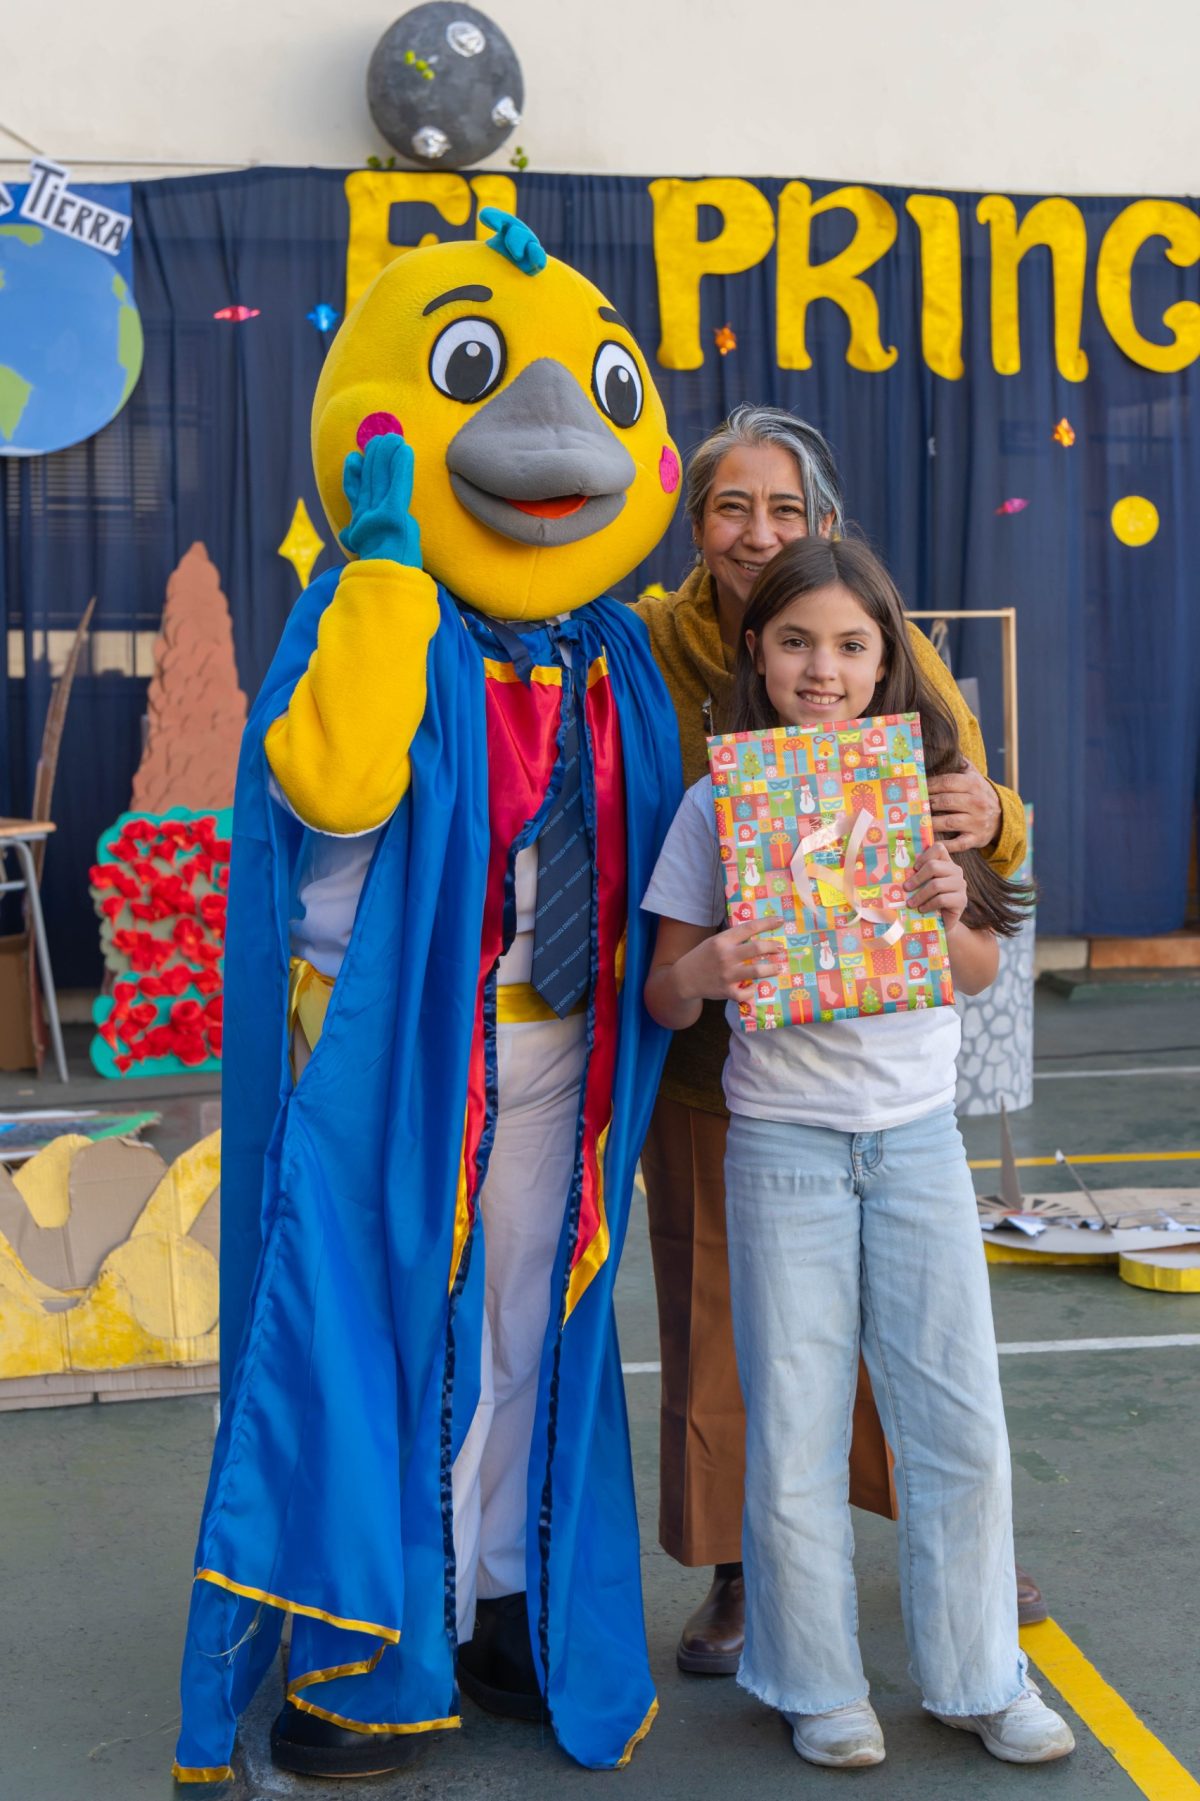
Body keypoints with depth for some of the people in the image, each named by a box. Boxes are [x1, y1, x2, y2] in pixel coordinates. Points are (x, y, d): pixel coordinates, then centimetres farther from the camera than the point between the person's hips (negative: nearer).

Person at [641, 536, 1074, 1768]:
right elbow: (665, 999, -2)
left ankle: (977, 1676, 27)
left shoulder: (921, 787, 4)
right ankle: (817, 1685, 26)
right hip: (783, 1144, -2)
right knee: (795, 1432, 6)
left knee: (960, 1422, 7)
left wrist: (948, 913, -13)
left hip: (918, 1135, 2)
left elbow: (981, 973, 8)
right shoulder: (717, 803, -3)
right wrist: (700, 974, -25)